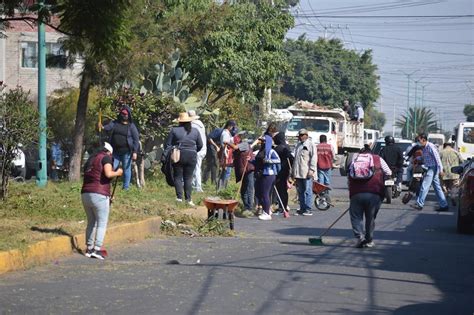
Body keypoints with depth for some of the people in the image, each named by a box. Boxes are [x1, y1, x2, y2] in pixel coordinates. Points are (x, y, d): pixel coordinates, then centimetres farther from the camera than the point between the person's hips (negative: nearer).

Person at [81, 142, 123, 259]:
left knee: (91, 223, 17)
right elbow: (108, 174, -16)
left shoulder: (90, 159, 22)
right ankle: (97, 249, -8)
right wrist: (118, 173, 4)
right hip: (99, 195, -7)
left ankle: (89, 249, 16)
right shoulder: (106, 158, 0)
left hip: (85, 194, 7)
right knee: (102, 224, 0)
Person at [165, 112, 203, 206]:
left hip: (178, 156, -2)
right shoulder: (195, 131, 5)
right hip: (192, 156, 2)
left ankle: (179, 197, -2)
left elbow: (168, 145, -1)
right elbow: (200, 145, 11)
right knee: (188, 178, 6)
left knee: (178, 177, 6)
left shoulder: (174, 130, -2)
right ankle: (188, 199, 1)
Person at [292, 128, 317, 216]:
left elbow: (314, 158, -9)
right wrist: (293, 172, 21)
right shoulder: (298, 145, 21)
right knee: (300, 192, 9)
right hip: (298, 173, 8)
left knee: (307, 191, -7)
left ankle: (308, 210, -6)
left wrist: (311, 170, -18)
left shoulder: (310, 145, -1)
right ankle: (302, 209, 15)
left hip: (307, 173, -8)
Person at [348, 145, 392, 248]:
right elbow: (388, 174, 15)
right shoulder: (378, 159, 16)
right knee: (370, 217, 14)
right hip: (374, 193, 0)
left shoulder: (354, 159, 19)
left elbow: (349, 177, 18)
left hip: (356, 193, 0)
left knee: (356, 216, 11)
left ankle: (359, 236, -7)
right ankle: (369, 240, 19)